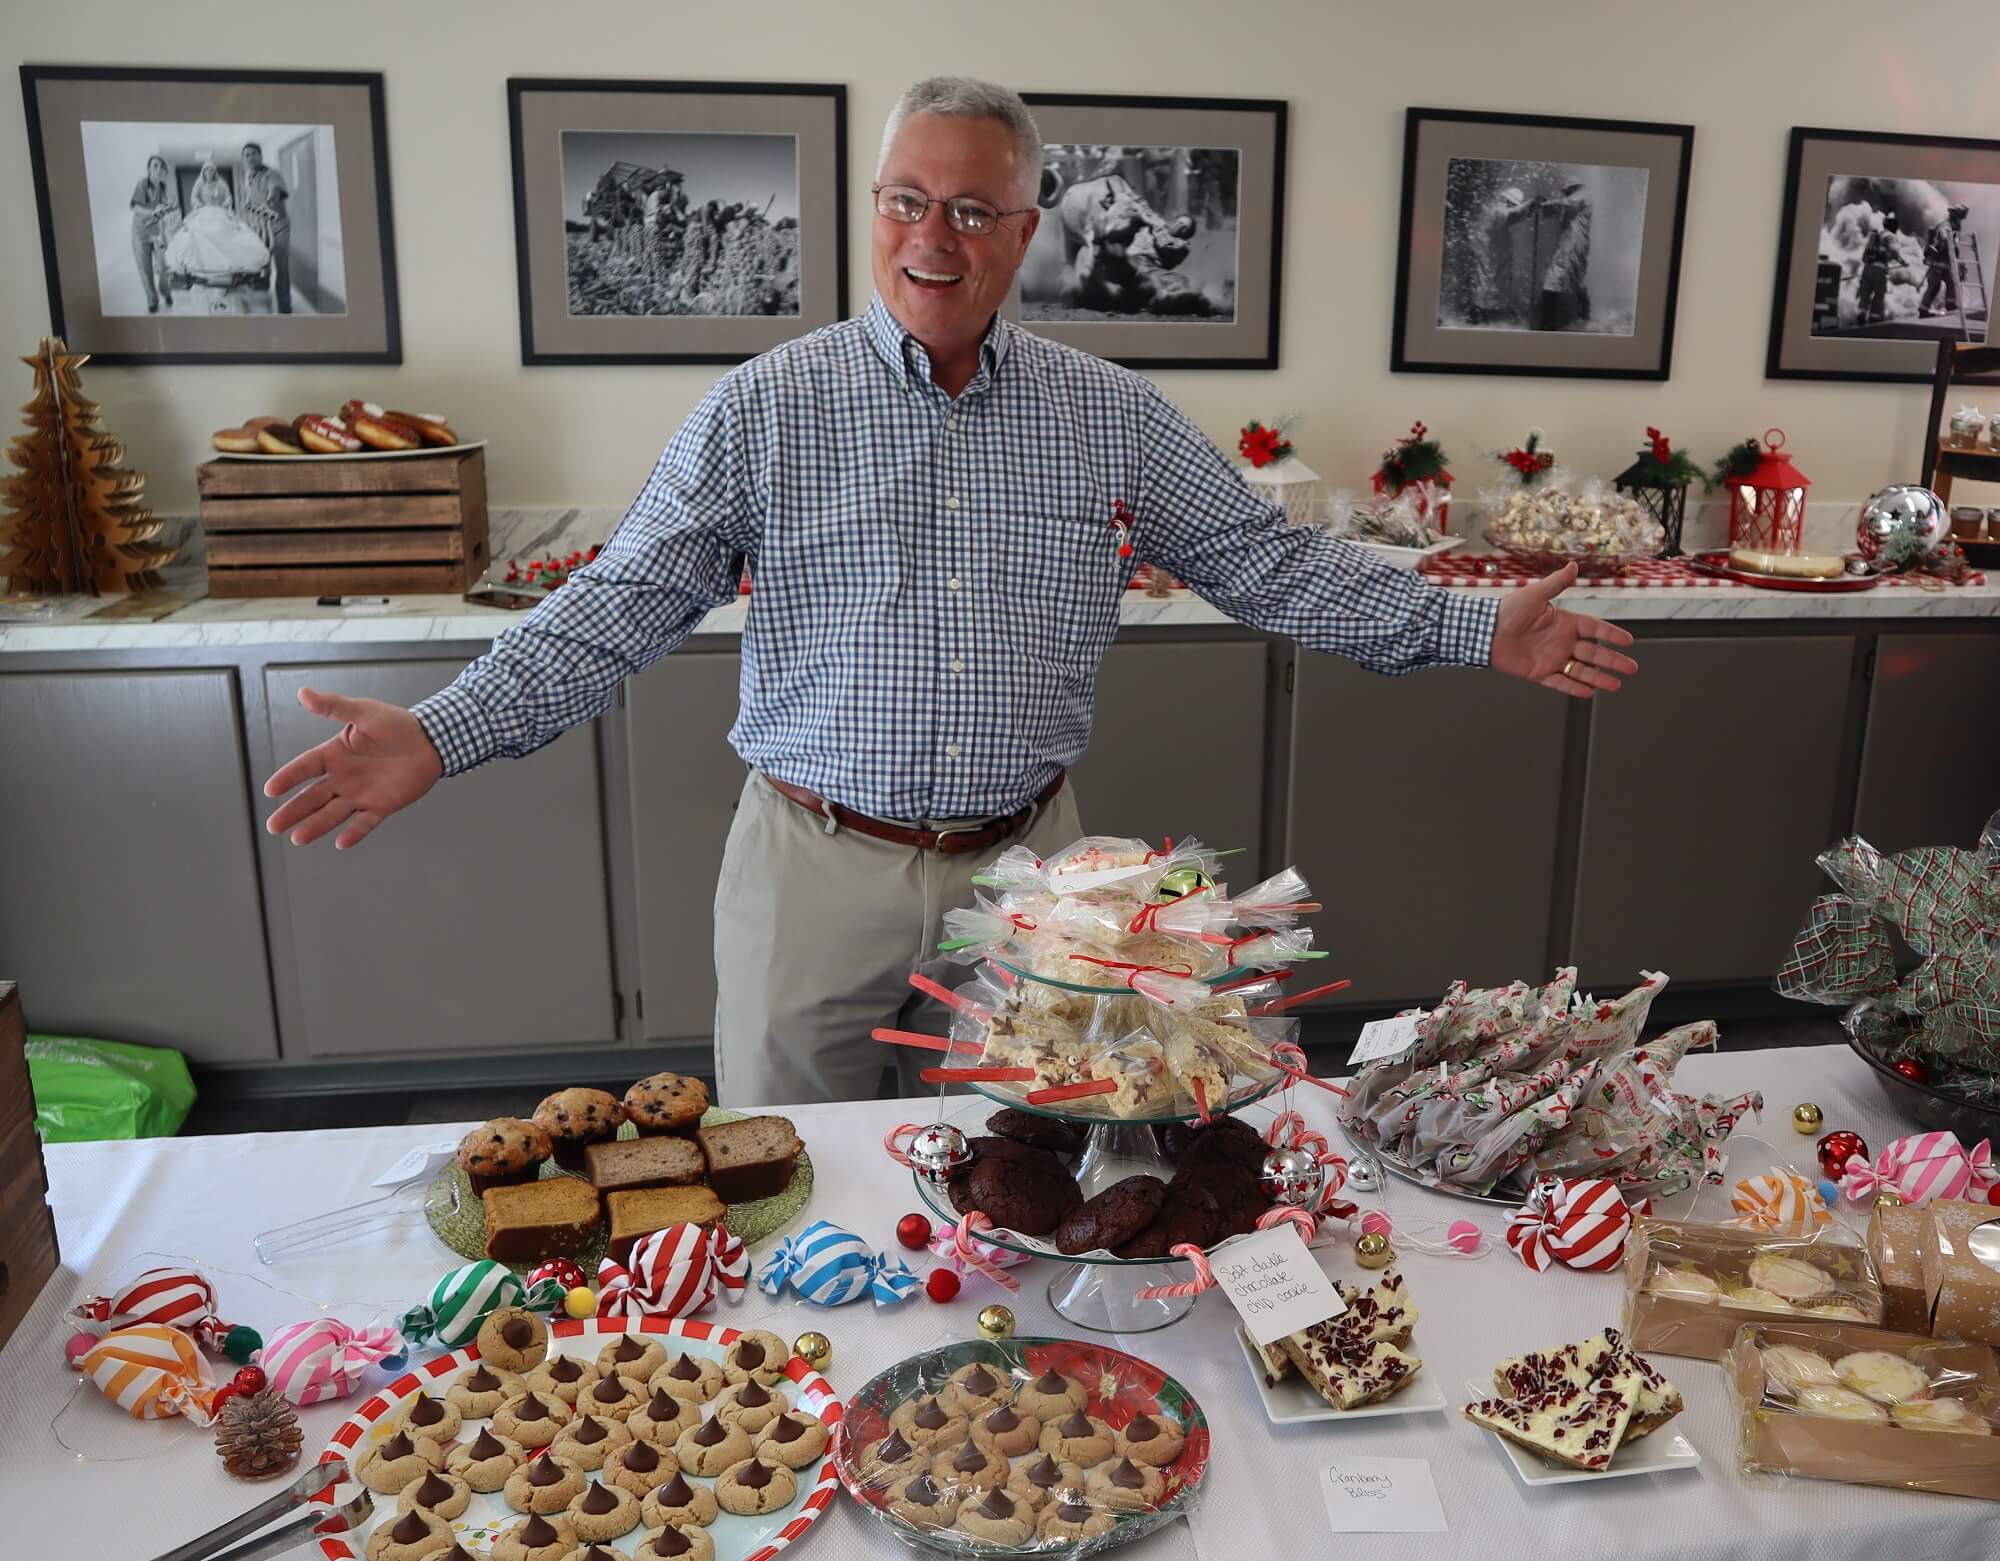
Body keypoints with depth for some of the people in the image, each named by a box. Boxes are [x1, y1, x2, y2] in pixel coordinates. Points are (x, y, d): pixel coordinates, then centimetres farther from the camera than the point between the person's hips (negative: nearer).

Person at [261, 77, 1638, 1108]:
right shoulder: (766, 407, -5)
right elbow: (625, 603, -7)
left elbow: (1269, 562, 4)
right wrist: (441, 735, -19)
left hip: (1023, 860, 2)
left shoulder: (1111, 415, 1)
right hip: (819, 864, -1)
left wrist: (1477, 631, -2)